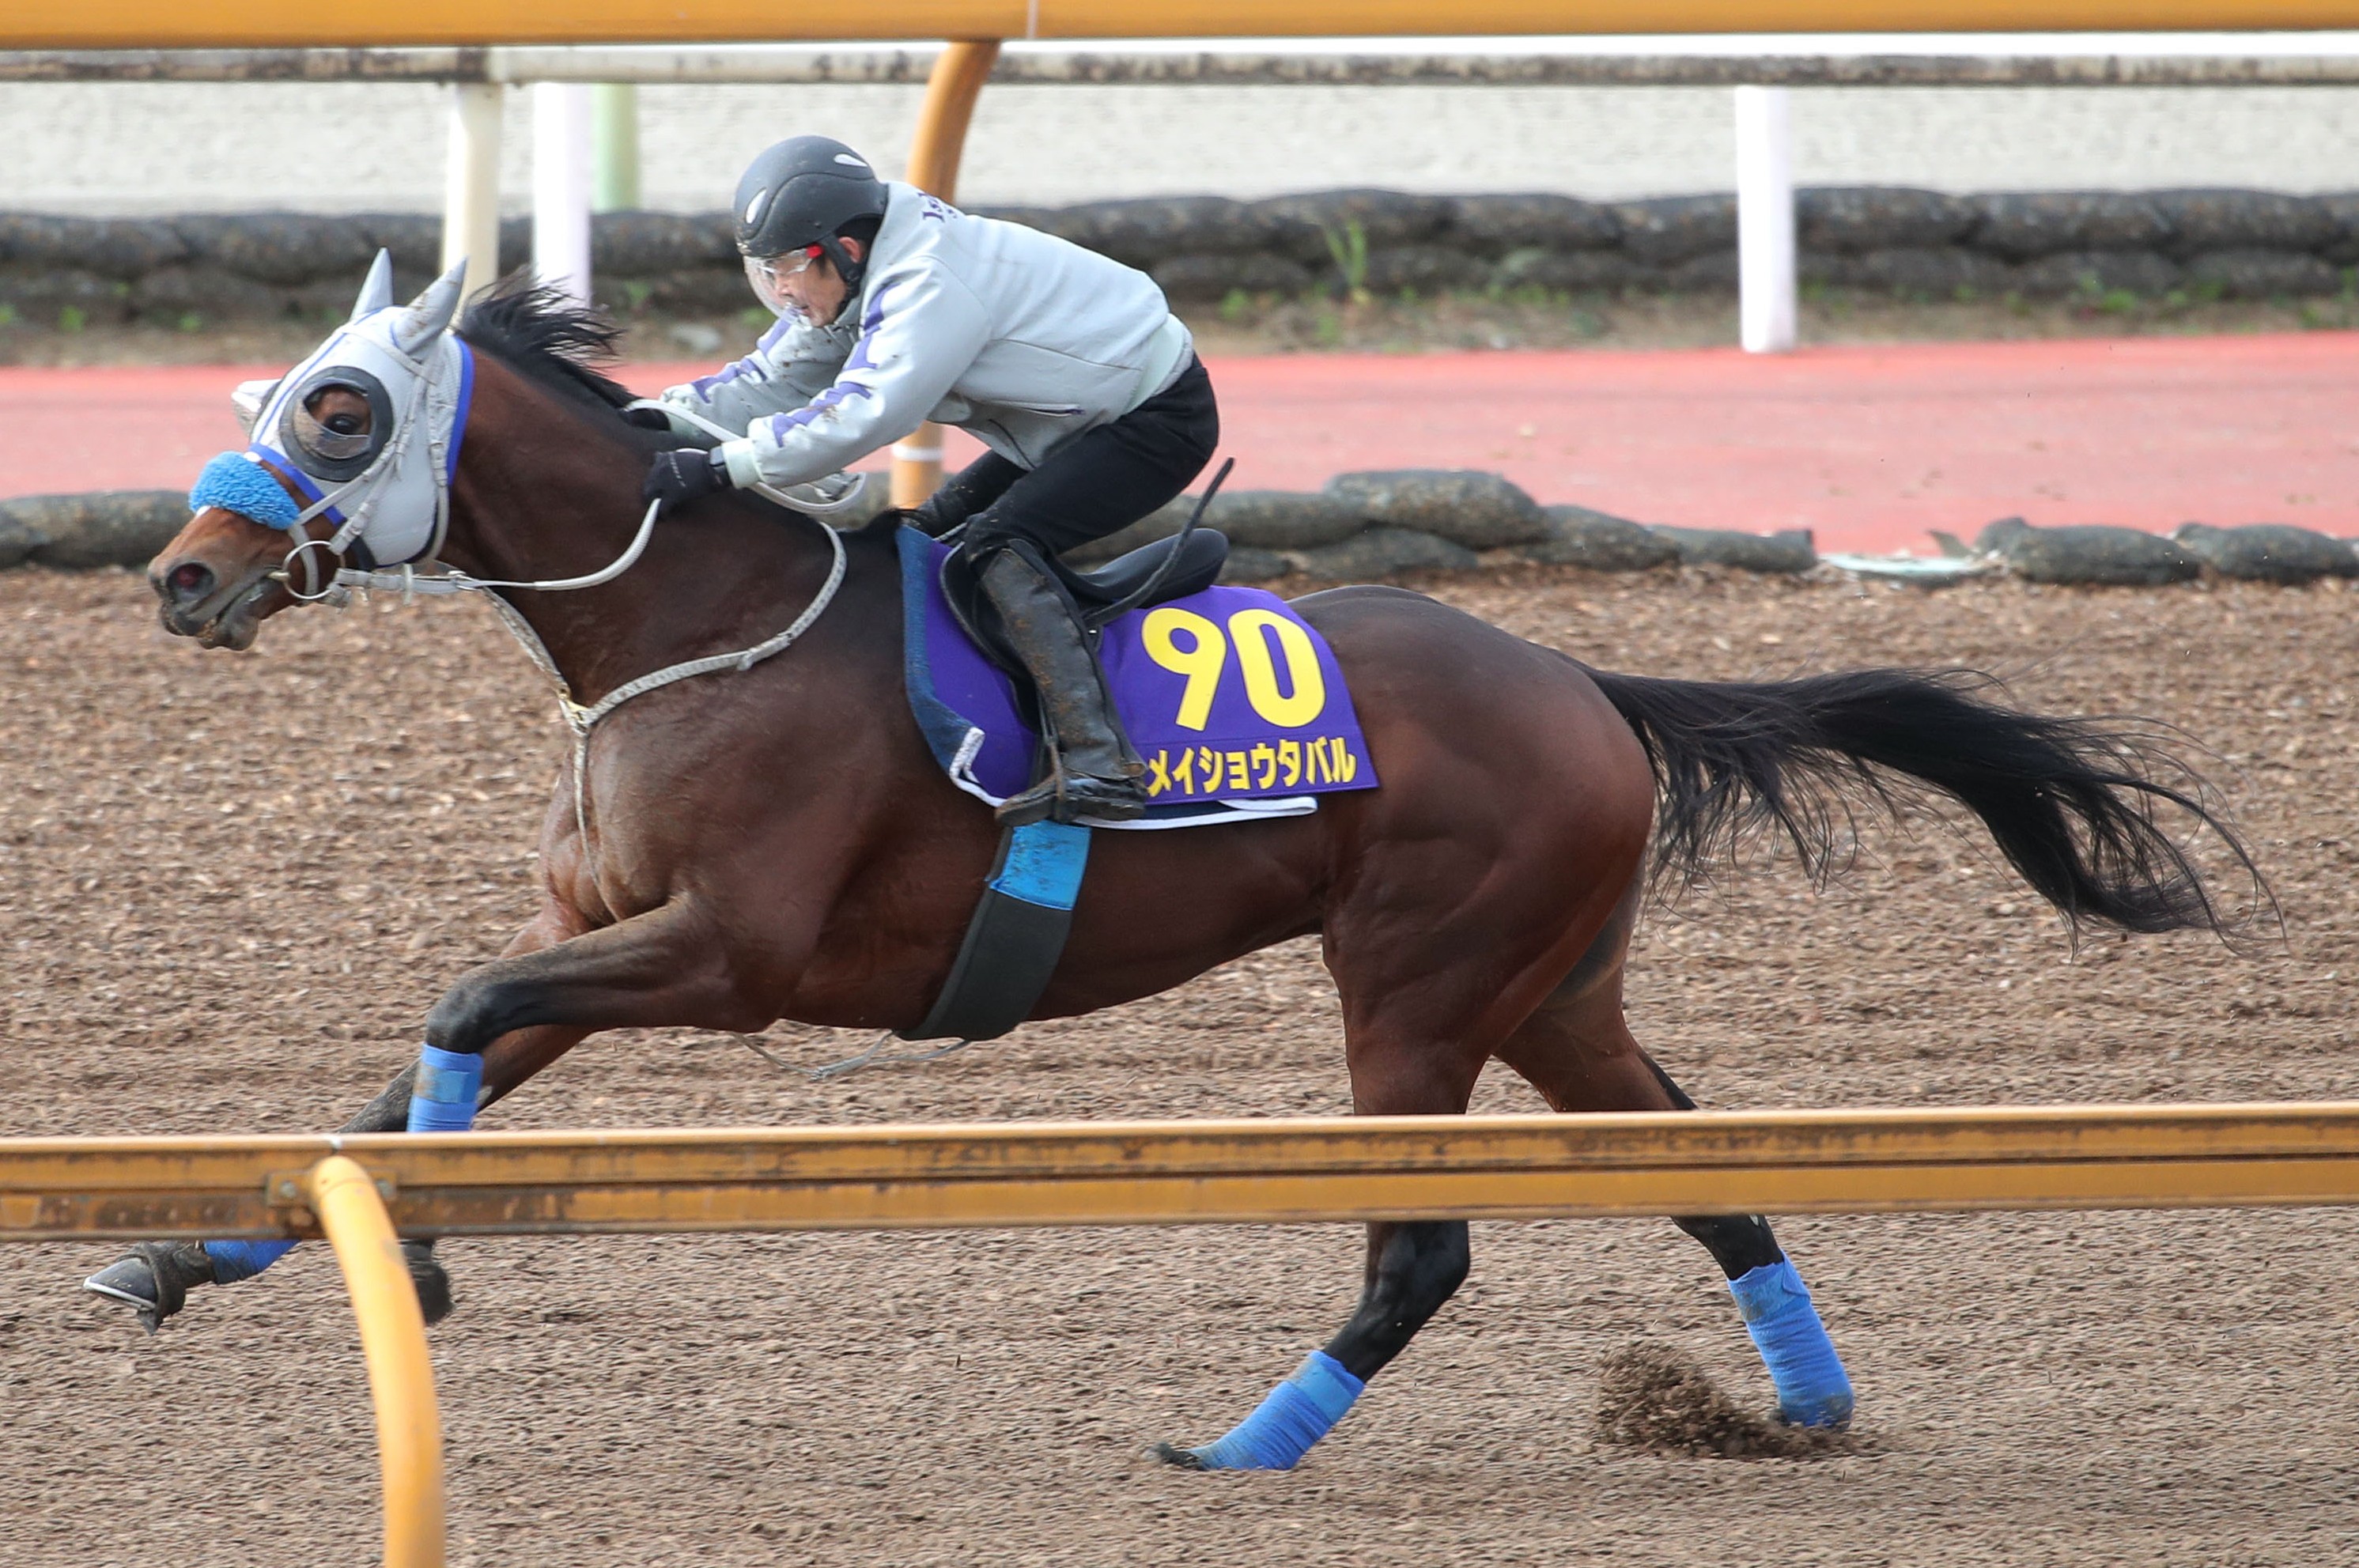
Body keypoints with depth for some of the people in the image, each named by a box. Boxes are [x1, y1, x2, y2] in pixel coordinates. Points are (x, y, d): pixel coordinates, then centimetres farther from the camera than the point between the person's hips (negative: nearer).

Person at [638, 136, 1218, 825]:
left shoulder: (929, 287, -29)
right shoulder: (857, 285, 2)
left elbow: (860, 415, -39)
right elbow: (775, 382, 4)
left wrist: (715, 467, -42)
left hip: (1162, 420, -11)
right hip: (1089, 414, 11)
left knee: (999, 542, -27)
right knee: (933, 536, 13)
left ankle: (1098, 763, -37)